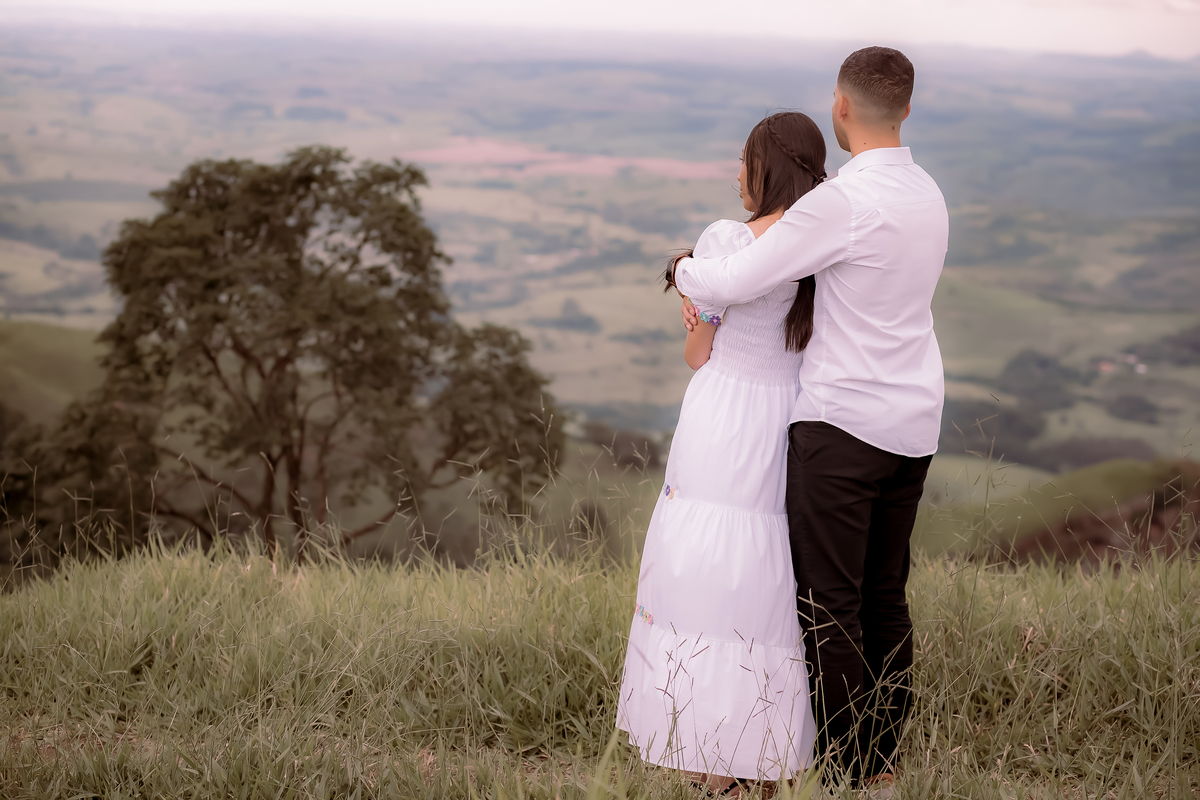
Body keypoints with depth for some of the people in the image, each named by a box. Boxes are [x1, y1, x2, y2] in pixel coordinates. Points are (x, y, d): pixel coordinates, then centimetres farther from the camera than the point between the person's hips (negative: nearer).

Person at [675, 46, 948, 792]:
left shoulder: (843, 200, -19)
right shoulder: (928, 196, 11)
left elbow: (730, 283, -16)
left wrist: (687, 269, 7)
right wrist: (717, 294, 13)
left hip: (842, 423, -8)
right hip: (912, 428, 8)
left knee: (828, 604, 0)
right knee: (884, 596, 15)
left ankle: (845, 769, 5)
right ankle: (882, 758, 22)